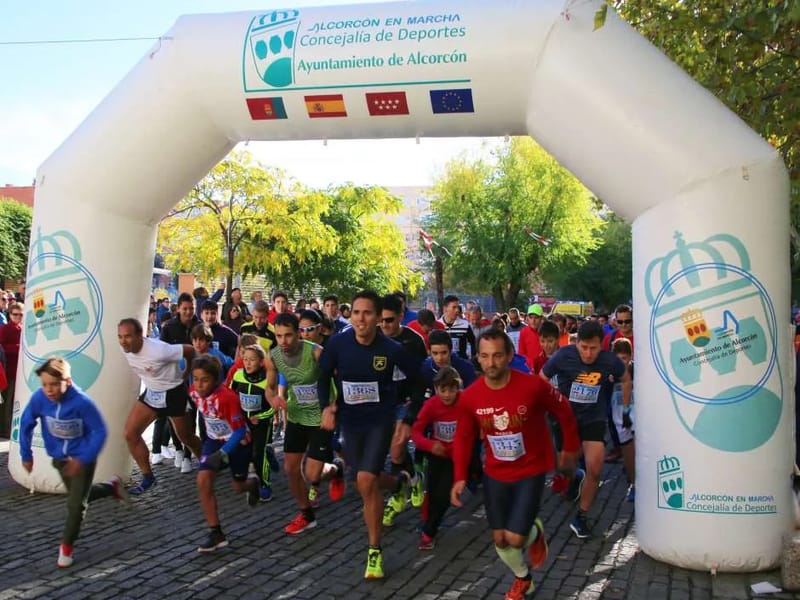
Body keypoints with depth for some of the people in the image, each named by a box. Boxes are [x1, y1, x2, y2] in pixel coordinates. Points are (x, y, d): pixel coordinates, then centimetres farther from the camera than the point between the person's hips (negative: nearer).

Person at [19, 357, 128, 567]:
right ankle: (112, 486, 49)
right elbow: (26, 424, -5)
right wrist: (26, 455, 0)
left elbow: (100, 432, -22)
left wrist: (83, 460, -26)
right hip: (59, 458, 5)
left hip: (82, 457, -5)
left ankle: (67, 546, 21)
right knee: (79, 495, 23)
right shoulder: (39, 398, -23)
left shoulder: (82, 402, -32)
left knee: (76, 504, -1)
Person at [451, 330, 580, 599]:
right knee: (499, 538, 9)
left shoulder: (533, 386, -24)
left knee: (515, 538, -9)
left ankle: (536, 532, 29)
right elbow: (463, 438, -1)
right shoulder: (469, 397, -15)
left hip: (531, 471, -3)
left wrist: (570, 447, 6)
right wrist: (460, 477, -9)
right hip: (495, 474, 3)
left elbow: (563, 410, -5)